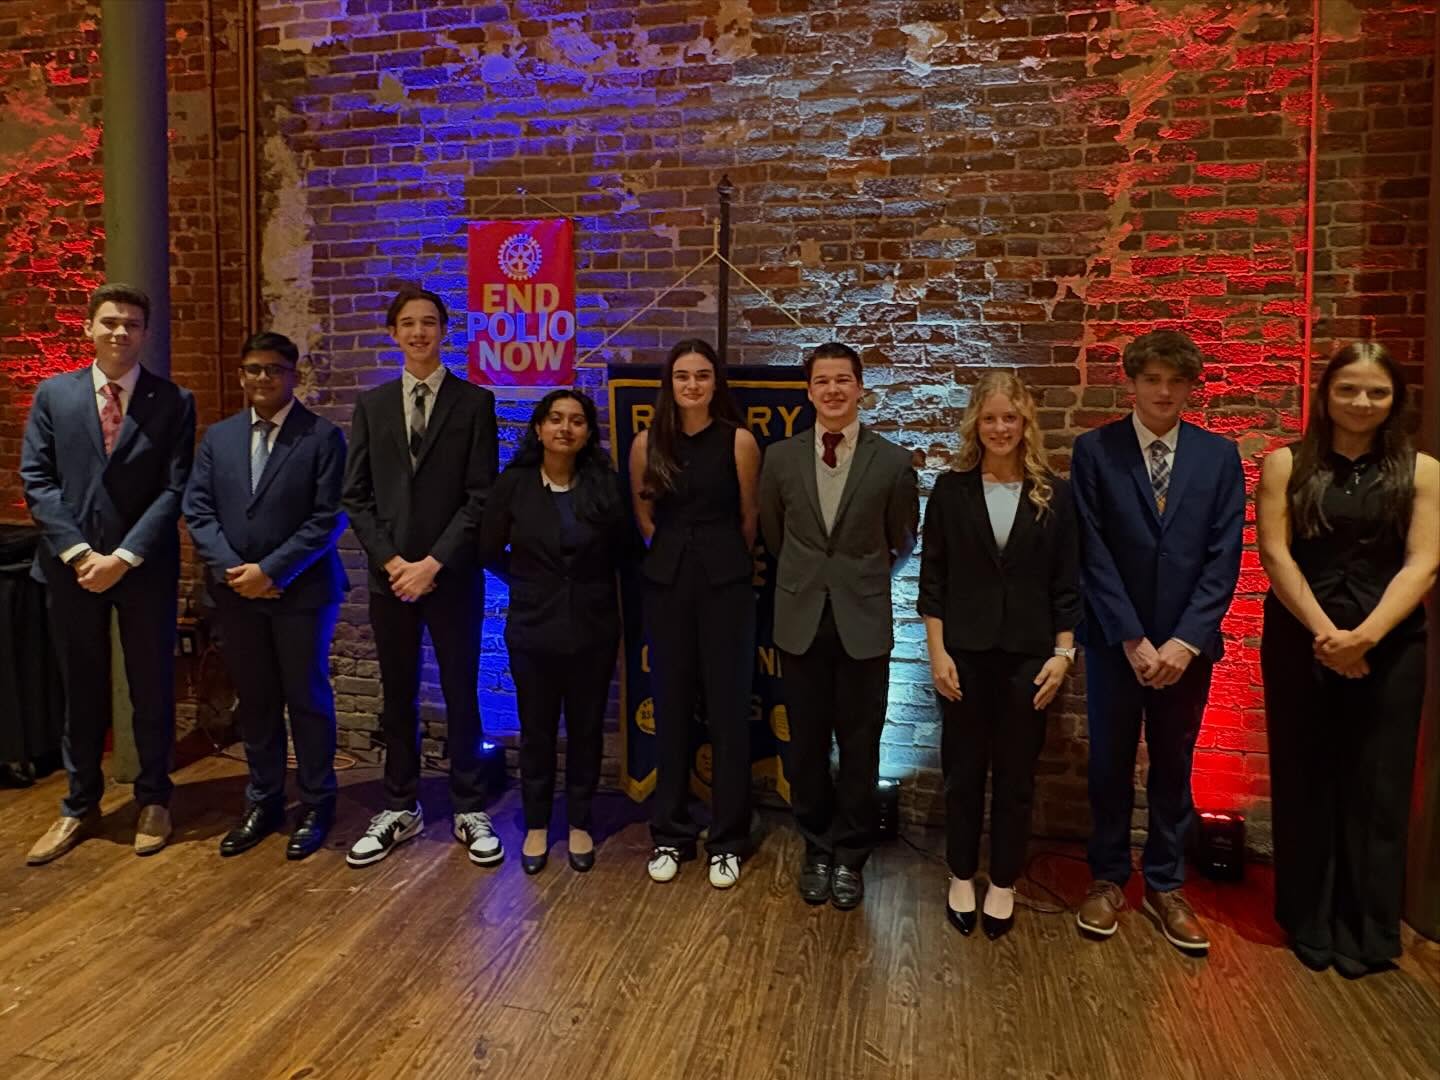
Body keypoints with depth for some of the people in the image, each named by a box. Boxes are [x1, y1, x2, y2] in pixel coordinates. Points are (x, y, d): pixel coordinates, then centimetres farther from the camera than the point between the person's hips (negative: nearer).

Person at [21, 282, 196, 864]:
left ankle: (153, 799, 25)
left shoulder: (173, 401, -1)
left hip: (145, 568, -2)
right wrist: (77, 552, -10)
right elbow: (36, 482, 1)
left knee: (152, 688, 8)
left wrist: (124, 556, -14)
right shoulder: (53, 394, 5)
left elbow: (175, 489, -7)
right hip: (71, 565, 2)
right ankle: (80, 806, 26)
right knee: (81, 692, 12)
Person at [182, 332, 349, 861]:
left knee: (307, 697, 5)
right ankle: (263, 801, 27)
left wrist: (272, 570, -16)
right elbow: (197, 509, 5)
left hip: (301, 590, -4)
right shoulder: (217, 436, 11)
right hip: (235, 590, 4)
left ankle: (316, 804, 19)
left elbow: (329, 517, -11)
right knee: (254, 700, 12)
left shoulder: (323, 437, -4)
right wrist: (229, 568, -10)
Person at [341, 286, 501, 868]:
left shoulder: (474, 402, -1)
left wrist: (434, 563, -12)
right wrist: (391, 561, -7)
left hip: (453, 576, -3)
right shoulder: (372, 404, 9)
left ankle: (469, 810, 20)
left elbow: (481, 496, -6)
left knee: (461, 695, 6)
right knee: (397, 698, 12)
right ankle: (400, 808, 26)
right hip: (389, 575, 3)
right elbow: (356, 494, 5)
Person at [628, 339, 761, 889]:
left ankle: (727, 841, 16)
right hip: (667, 582, 2)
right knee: (671, 708, 8)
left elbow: (749, 520, 4)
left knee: (727, 708, 2)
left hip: (725, 582, -2)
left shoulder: (739, 441, -4)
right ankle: (669, 835, 22)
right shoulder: (647, 443, 3)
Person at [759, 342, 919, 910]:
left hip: (863, 621, -1)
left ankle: (850, 855, 26)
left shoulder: (892, 462, -5)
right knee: (807, 743, 11)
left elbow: (901, 541, 10)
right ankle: (817, 848, 30)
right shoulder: (781, 457, 0)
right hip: (801, 619, 2)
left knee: (859, 745, 8)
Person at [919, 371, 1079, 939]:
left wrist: (1062, 654, -4)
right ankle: (962, 878, 27)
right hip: (965, 652, 0)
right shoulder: (951, 490, 0)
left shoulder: (1054, 494, 1)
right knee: (963, 769, 10)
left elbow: (1067, 584, 3)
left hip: (1028, 655, 0)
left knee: (1016, 774, 9)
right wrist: (937, 651, -6)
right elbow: (932, 578, 0)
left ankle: (1003, 885, 25)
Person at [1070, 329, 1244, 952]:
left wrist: (1185, 640, -11)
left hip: (1187, 643, 2)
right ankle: (1108, 879, 26)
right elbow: (1094, 555, -8)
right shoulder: (1094, 451, -4)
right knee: (1110, 766, 9)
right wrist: (1133, 640, -12)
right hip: (1115, 641, -1)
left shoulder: (1219, 455, 2)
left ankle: (1165, 887, 28)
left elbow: (1224, 558, -3)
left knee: (1173, 768, 12)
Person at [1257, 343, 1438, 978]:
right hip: (1300, 643, 0)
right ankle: (1309, 921, 21)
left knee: (1376, 788, 6)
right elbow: (1275, 555, -4)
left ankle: (1369, 930, 22)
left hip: (1389, 647, 0)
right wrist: (1324, 632, -14)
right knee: (1305, 783, 7)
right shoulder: (1287, 464, 2)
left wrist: (1365, 634, -18)